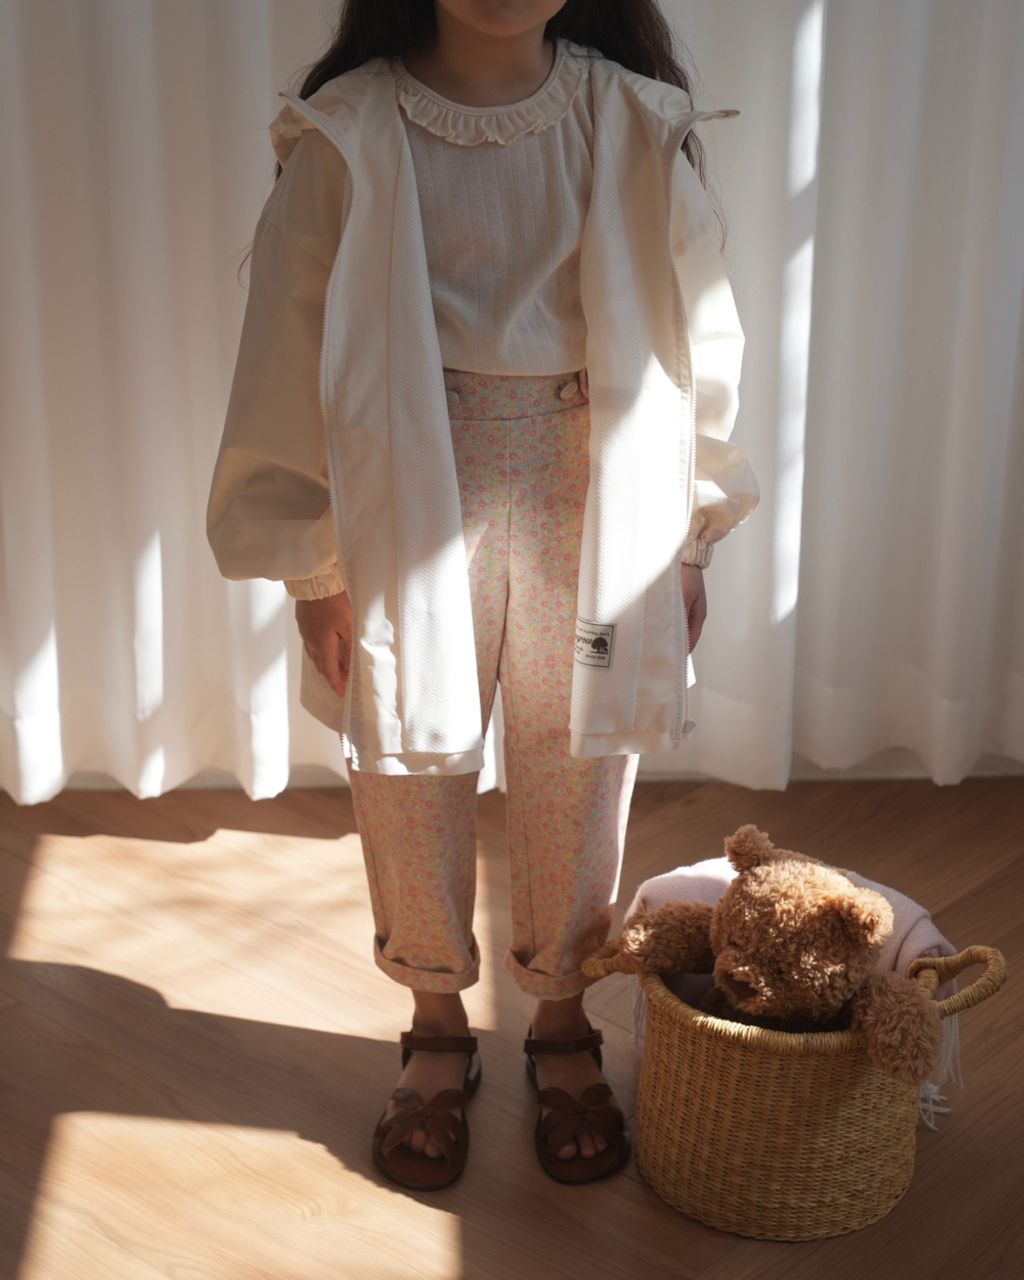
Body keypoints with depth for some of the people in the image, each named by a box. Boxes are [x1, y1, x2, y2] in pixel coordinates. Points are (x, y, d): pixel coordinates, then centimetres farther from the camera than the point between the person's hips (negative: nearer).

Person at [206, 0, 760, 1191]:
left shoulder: (638, 127, -2)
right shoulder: (347, 136, -7)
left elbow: (697, 336, 4)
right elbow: (300, 351, -4)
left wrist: (691, 540, 5)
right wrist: (313, 565, -4)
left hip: (592, 519, 1)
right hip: (411, 520, -1)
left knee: (577, 783, 12)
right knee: (412, 781, 11)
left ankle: (563, 1025, 36)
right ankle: (437, 1027, 35)